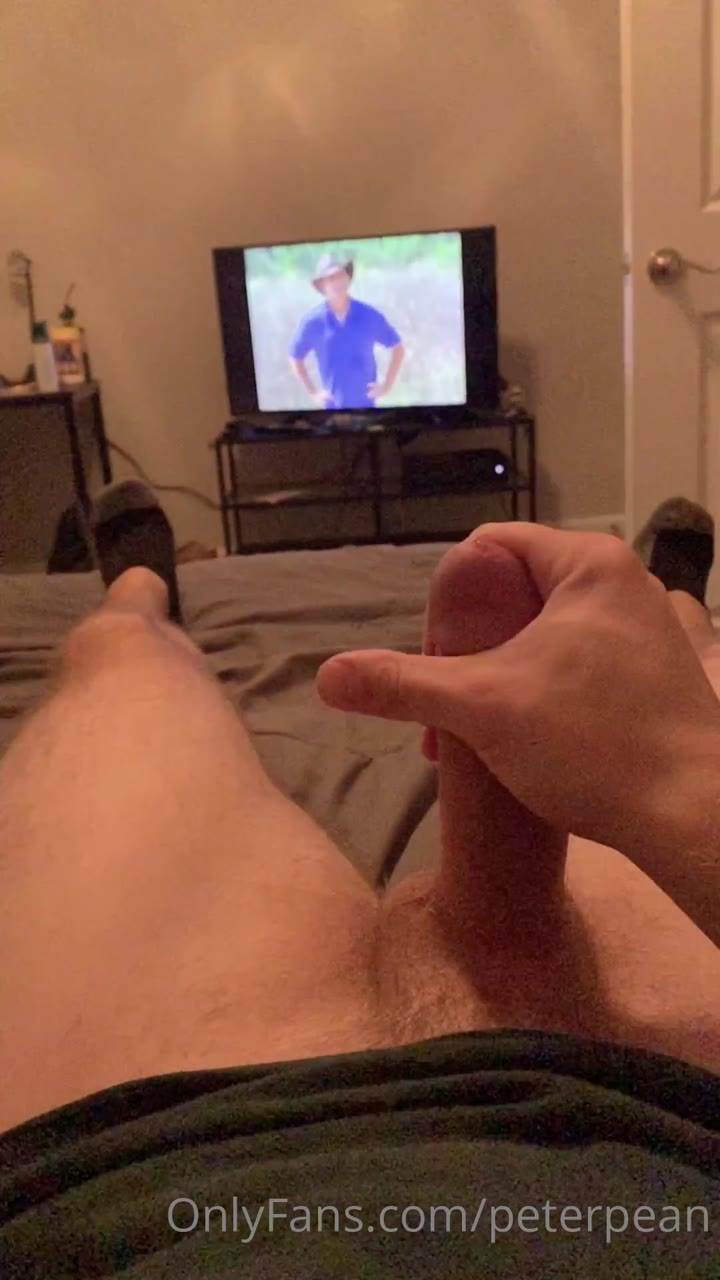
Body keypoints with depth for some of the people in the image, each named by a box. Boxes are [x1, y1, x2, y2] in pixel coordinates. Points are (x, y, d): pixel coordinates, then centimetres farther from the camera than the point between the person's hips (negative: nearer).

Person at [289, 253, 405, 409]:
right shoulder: (313, 322, -6)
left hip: (366, 403, 1)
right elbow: (296, 358, 8)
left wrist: (388, 384, 0)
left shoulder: (369, 315, -4)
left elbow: (397, 347, 7)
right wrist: (313, 392, 2)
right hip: (334, 405, -1)